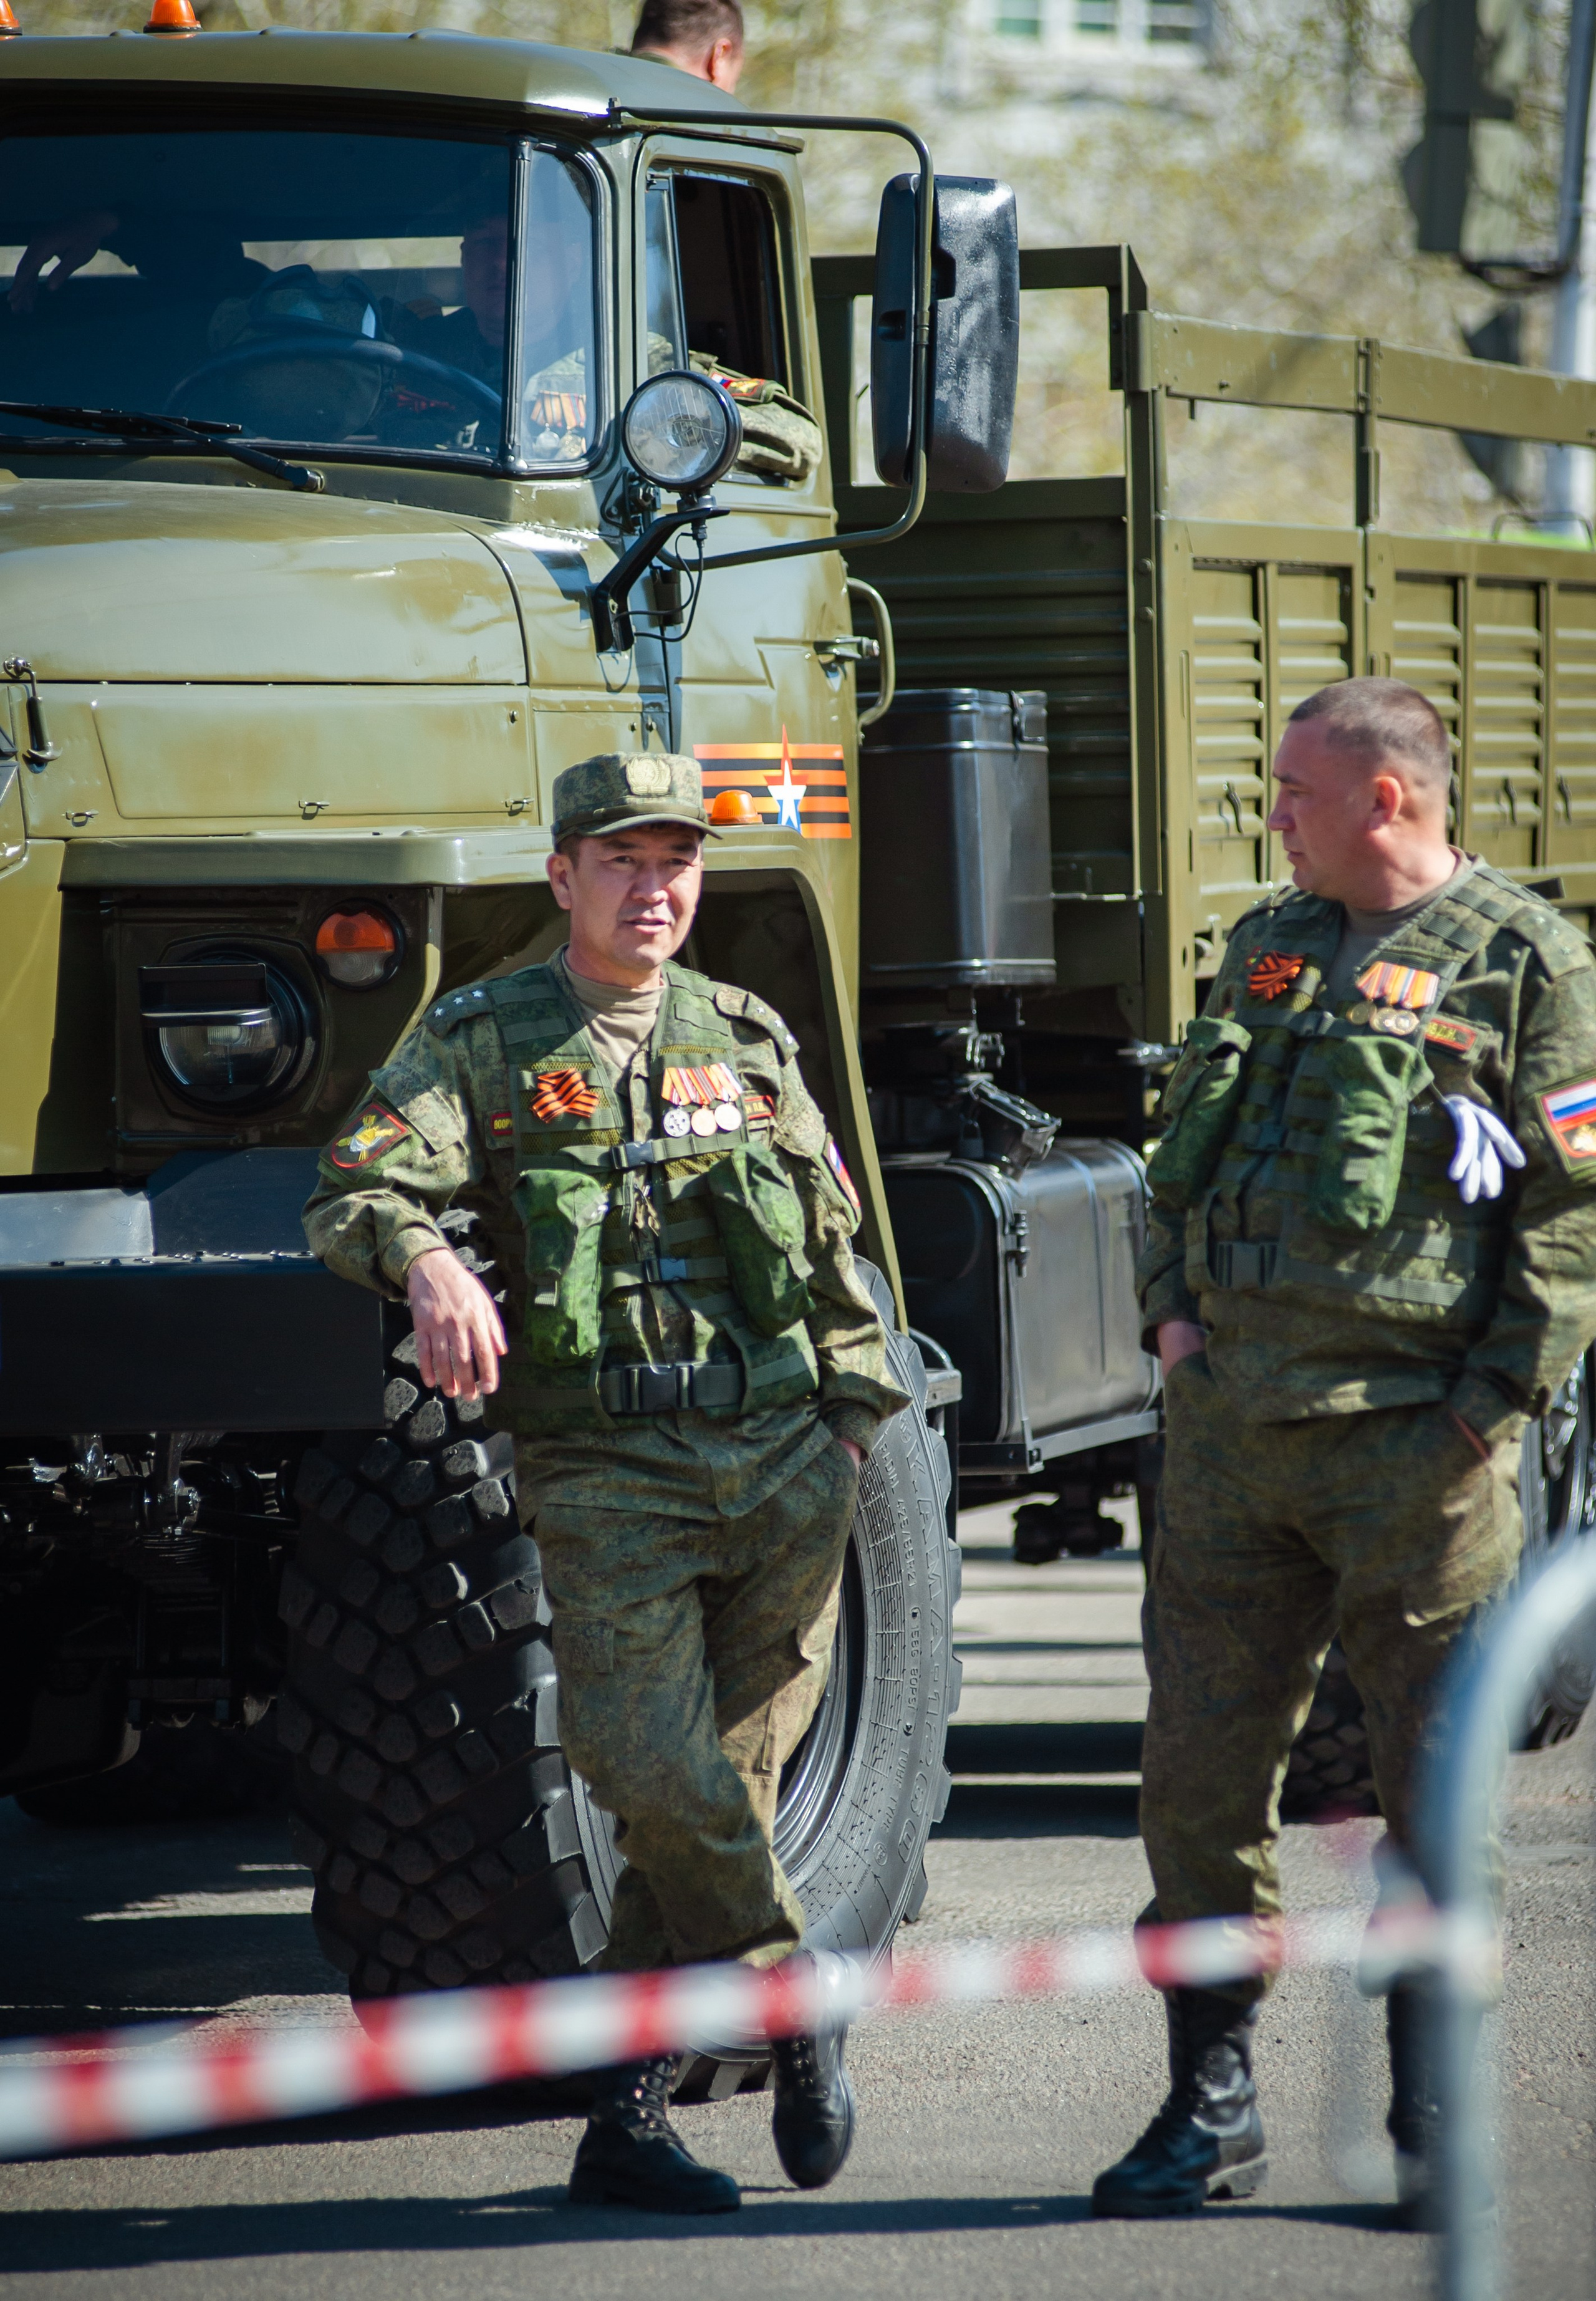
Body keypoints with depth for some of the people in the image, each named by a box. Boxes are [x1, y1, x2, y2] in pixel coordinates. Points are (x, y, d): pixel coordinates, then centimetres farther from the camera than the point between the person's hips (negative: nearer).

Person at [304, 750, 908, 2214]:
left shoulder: (750, 1042, 15)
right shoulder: (484, 1042, 4)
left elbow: (833, 1252, 22)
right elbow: (355, 1193, -10)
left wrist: (854, 1415, 14)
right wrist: (425, 1259, -31)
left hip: (781, 1464, 3)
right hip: (606, 1472, -3)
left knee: (726, 1777, 2)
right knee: (652, 1772, -17)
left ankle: (628, 2113, 10)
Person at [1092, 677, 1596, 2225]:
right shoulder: (1267, 949, 17)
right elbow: (1183, 1151, 25)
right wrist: (1172, 1310, 9)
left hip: (1412, 1438, -5)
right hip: (1231, 1418, 5)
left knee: (1436, 1781, 1)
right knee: (1202, 1767, 3)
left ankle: (1439, 2133, 9)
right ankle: (1211, 2108, 13)